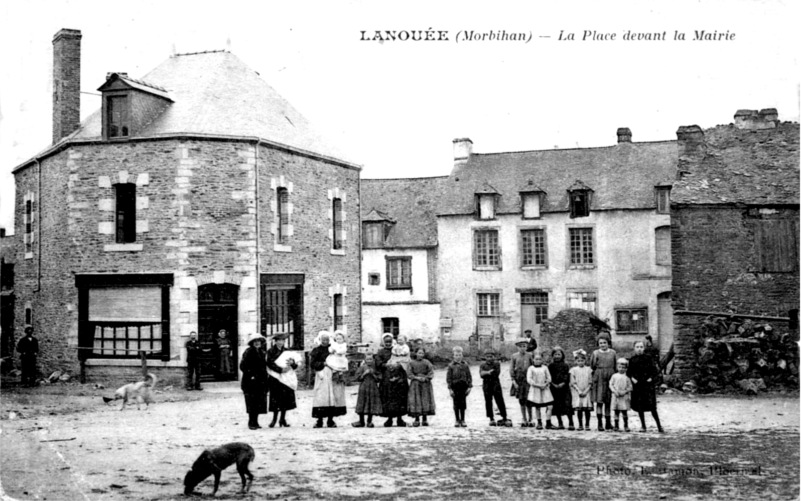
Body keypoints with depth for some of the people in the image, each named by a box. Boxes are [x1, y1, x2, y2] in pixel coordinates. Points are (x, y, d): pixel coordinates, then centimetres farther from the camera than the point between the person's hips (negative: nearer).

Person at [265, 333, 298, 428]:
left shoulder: (287, 352, 16)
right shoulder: (270, 352, 2)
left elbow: (295, 366, 12)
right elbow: (270, 364, -11)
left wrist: (292, 363, -11)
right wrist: (280, 370, -18)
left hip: (287, 379, 4)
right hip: (276, 378, -4)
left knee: (286, 398, 1)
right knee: (276, 399, -7)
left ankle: (283, 419, 10)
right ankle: (274, 419, 3)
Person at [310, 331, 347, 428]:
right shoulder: (317, 351, 4)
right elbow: (312, 363, -2)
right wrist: (323, 364, -10)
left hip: (333, 375, 3)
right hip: (322, 375, -3)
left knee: (333, 397, -1)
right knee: (321, 397, -9)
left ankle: (330, 420, 7)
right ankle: (319, 420, -5)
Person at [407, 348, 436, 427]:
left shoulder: (426, 362, 5)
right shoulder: (412, 363, 5)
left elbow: (431, 374, 0)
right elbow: (410, 374, 1)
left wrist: (425, 378, -14)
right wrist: (417, 377, -12)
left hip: (425, 384, 0)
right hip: (415, 385, 0)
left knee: (425, 401, -2)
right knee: (415, 401, -5)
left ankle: (425, 419, 5)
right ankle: (417, 419, -1)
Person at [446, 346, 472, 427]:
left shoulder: (465, 365, 4)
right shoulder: (451, 366, 0)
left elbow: (469, 376, 6)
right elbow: (448, 378, -1)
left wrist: (469, 386, 0)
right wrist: (450, 388, -6)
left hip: (463, 386, 1)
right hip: (455, 386, -1)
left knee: (463, 404, 4)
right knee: (456, 404, 3)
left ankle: (462, 420, 12)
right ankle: (457, 421, 13)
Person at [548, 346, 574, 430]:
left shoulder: (565, 366, 7)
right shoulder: (550, 366, 8)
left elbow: (567, 376, -1)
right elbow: (549, 377, 3)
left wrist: (563, 383, -15)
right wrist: (553, 384, -11)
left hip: (564, 387, -1)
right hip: (554, 388, 1)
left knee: (568, 404, -10)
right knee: (557, 406, 3)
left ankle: (570, 423, -9)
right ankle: (560, 423, 12)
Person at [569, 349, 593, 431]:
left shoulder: (588, 369, 4)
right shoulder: (573, 370, 2)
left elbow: (590, 383, 2)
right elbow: (573, 383, -2)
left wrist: (585, 391, -10)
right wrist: (579, 391, -11)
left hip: (586, 392, 1)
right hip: (577, 392, -1)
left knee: (587, 409, -3)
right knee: (579, 409, 0)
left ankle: (587, 425, 5)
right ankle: (580, 425, 9)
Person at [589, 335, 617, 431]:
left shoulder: (613, 353, 7)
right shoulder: (595, 353, 3)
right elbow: (591, 366, 5)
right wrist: (595, 358, -7)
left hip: (610, 379, 2)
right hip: (599, 379, -2)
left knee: (608, 402, 7)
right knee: (599, 401, -6)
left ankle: (608, 423, 17)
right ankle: (599, 423, -5)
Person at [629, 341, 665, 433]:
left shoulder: (648, 359, -2)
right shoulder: (632, 360, 4)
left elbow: (656, 370, 1)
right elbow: (629, 372, 11)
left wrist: (651, 378, -12)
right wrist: (632, 378, -7)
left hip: (648, 385, -3)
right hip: (637, 385, 3)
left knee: (652, 407, -6)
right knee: (639, 407, 6)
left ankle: (659, 426, 4)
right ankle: (643, 426, 17)